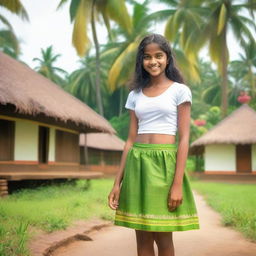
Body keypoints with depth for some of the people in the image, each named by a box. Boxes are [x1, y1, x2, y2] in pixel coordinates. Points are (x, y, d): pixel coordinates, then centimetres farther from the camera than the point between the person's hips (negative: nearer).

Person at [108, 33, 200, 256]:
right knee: (142, 237, 9)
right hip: (137, 165, 4)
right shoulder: (135, 95, 12)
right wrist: (118, 182, 5)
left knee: (163, 238, 3)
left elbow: (184, 139, -6)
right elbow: (131, 140, 10)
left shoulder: (180, 91, 0)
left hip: (164, 163, -4)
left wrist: (178, 184, -14)